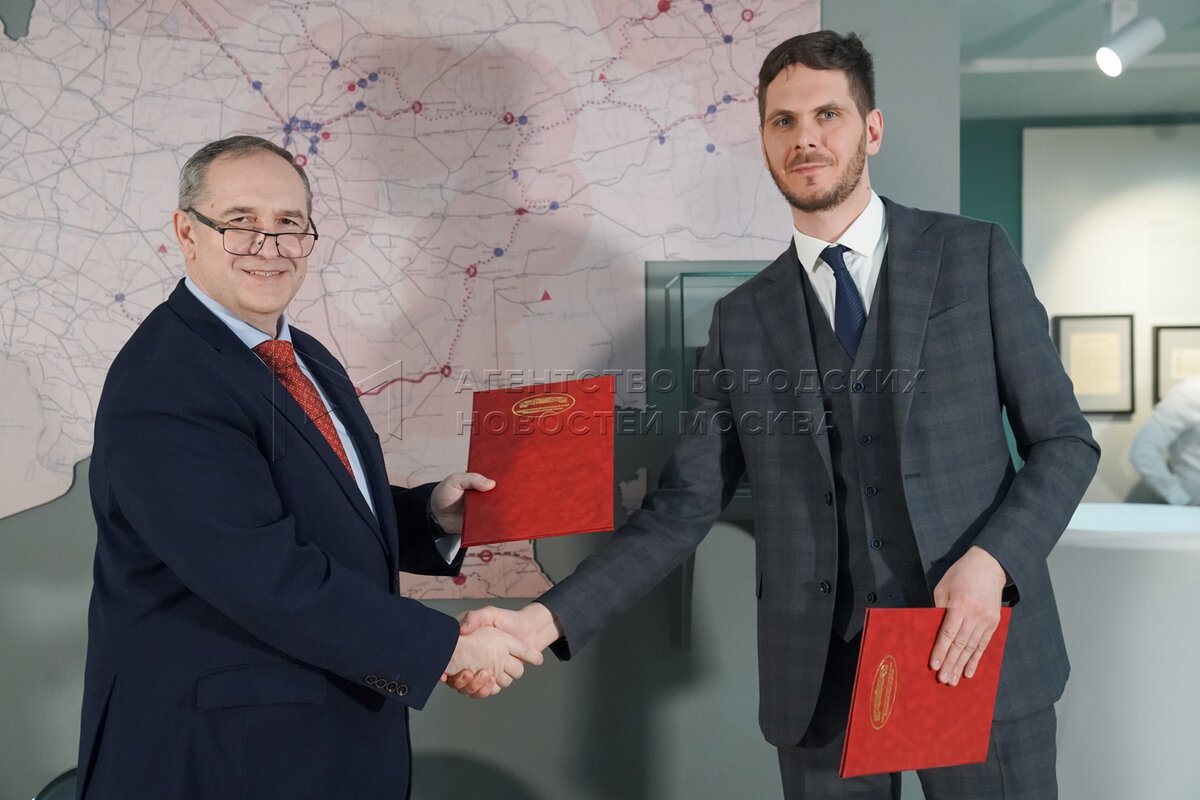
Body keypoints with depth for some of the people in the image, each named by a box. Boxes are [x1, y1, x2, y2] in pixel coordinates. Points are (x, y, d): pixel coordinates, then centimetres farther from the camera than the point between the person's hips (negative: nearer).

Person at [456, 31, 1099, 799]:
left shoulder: (975, 255, 1)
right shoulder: (743, 317, 5)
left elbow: (1065, 440, 2)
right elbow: (684, 504, 1)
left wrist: (993, 560, -16)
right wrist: (549, 618, -10)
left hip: (980, 651, -1)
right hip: (820, 675, 2)